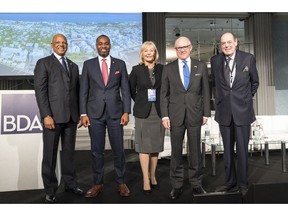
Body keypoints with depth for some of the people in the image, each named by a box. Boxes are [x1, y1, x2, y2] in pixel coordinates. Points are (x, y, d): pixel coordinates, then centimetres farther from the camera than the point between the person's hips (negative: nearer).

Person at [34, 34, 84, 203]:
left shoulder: (74, 66, 18)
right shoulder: (43, 63, 3)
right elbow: (40, 91, -6)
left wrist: (79, 113, 10)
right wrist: (46, 115, -14)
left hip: (71, 116, 5)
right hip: (53, 116, -4)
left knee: (69, 151, 11)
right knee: (50, 154, 4)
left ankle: (70, 183, 24)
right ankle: (50, 190, 16)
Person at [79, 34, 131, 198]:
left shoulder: (120, 64, 7)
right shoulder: (88, 64, 8)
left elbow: (125, 89, 4)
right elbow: (83, 91, 5)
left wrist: (126, 112, -4)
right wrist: (83, 113, -2)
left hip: (115, 112, 0)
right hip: (95, 113, 1)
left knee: (119, 149, 5)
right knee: (97, 150, 7)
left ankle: (121, 182, 21)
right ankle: (98, 183, 21)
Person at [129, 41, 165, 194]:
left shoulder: (162, 69, 5)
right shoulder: (136, 70, 1)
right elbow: (130, 89, 9)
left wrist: (163, 104, 4)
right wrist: (140, 102, 6)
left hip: (158, 111, 2)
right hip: (143, 112, -2)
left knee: (156, 146, 8)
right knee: (144, 146, -1)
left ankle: (153, 176, 21)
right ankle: (146, 179, 7)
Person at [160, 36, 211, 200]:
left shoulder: (201, 66, 6)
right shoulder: (168, 68, 5)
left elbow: (206, 92, 6)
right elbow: (164, 94, 4)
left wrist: (206, 113, 2)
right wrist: (165, 115, -3)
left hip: (195, 114, 0)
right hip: (175, 115, 0)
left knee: (195, 151, 8)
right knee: (176, 152, 7)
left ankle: (196, 184, 23)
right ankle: (177, 186, 19)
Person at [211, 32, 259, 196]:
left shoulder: (248, 58, -1)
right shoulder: (215, 60, 3)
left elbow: (255, 82, 11)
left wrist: (247, 98, 12)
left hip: (242, 111, -2)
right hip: (224, 112, 2)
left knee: (242, 150, 2)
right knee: (228, 150, 10)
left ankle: (243, 184, 19)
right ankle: (230, 183, 23)